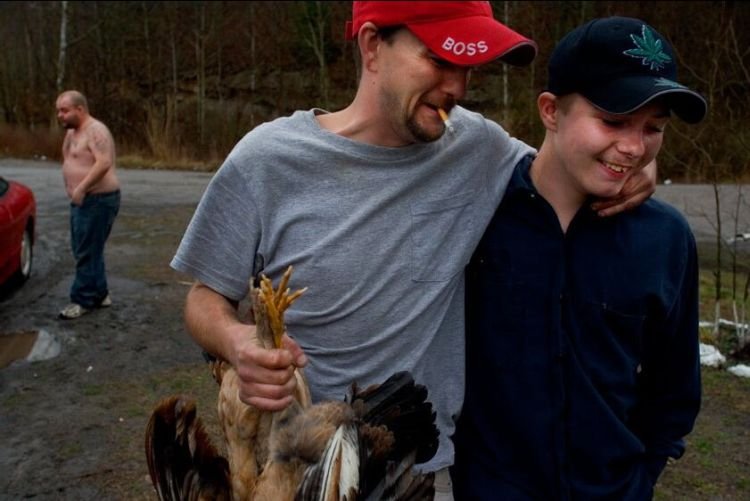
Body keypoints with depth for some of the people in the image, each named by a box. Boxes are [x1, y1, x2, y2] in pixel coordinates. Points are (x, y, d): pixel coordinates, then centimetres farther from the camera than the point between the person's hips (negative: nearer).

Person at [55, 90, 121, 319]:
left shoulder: (95, 130, -16)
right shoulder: (72, 132, 14)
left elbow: (104, 163, -28)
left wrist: (81, 188, -29)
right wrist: (76, 192, 12)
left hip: (98, 201, -10)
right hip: (82, 200, 10)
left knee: (87, 252, -6)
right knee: (85, 250, 14)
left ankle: (83, 300, 2)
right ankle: (99, 294, 23)